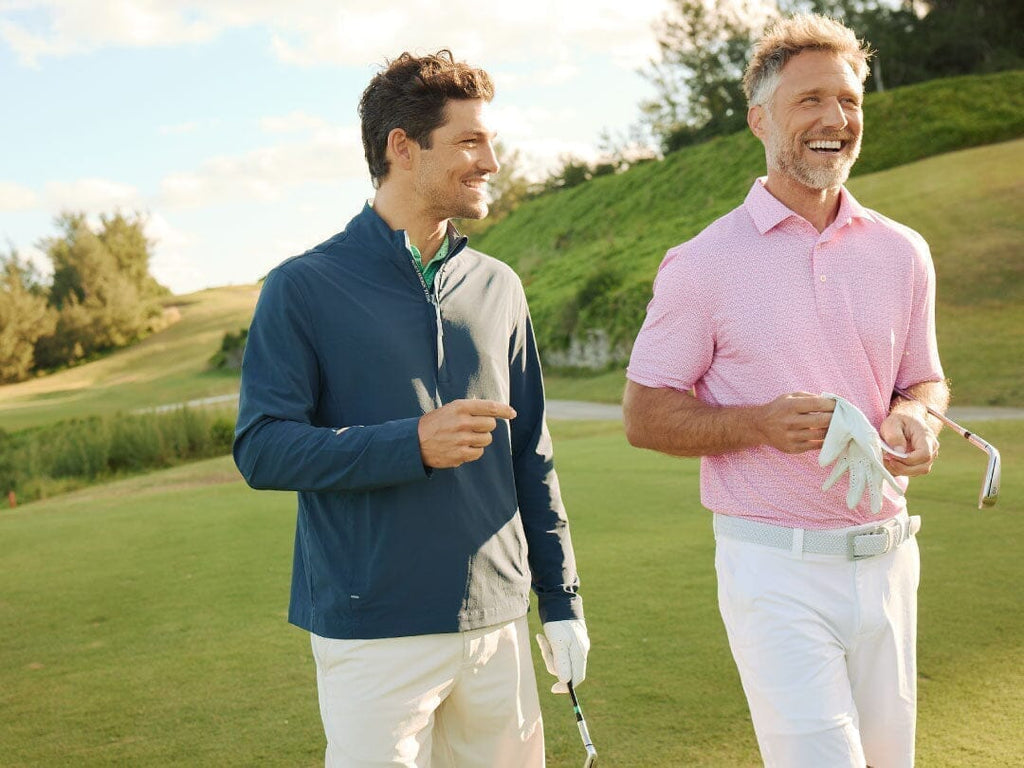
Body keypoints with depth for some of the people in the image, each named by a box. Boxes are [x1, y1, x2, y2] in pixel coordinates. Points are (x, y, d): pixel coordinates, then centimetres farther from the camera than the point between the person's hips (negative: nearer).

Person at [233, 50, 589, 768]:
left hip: (499, 622, 5)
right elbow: (261, 448, -11)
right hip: (372, 636, -4)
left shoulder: (498, 287, 9)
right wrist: (414, 443, -22)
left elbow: (530, 455, 12)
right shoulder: (304, 288, -5)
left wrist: (562, 601, 11)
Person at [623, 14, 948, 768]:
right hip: (775, 567, -5)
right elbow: (645, 415, -4)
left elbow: (924, 379, 17)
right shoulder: (704, 263, -6)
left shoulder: (903, 252, 6)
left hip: (887, 559, 5)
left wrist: (916, 416, -8)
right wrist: (759, 424, -20)